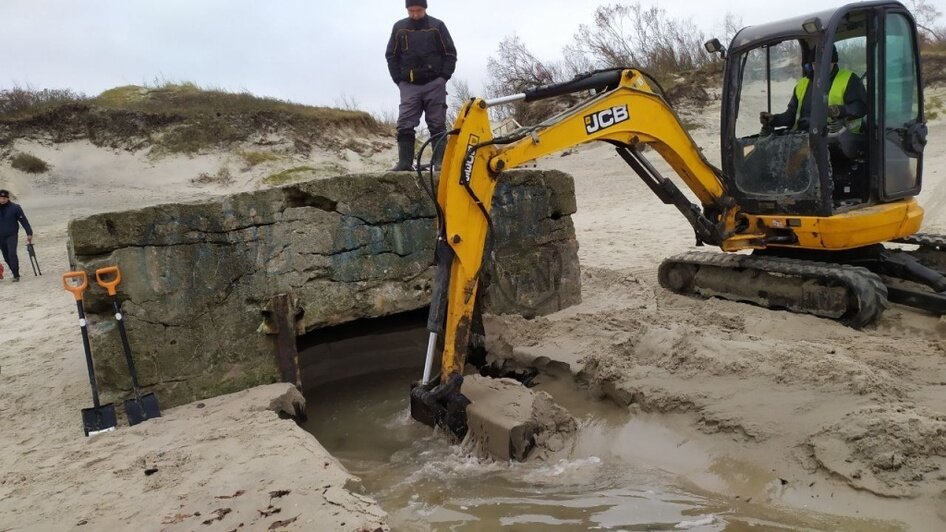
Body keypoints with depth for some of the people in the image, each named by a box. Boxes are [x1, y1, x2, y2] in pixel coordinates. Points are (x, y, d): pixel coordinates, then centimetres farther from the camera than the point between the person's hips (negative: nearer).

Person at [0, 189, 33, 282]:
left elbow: (24, 220, -6)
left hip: (12, 235, -4)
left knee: (12, 254, -15)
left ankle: (16, 275, -11)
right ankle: (15, 273, 22)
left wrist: (29, 233, -9)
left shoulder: (15, 208, -7)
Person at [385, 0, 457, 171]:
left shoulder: (437, 26, 2)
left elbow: (450, 54, 4)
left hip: (434, 84, -2)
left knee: (437, 125, 0)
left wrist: (443, 78, -5)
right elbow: (391, 56, 12)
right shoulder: (399, 28, 7)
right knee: (404, 125, -5)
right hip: (409, 86, 2)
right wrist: (399, 80, 1)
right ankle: (404, 162, -3)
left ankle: (440, 162, 0)